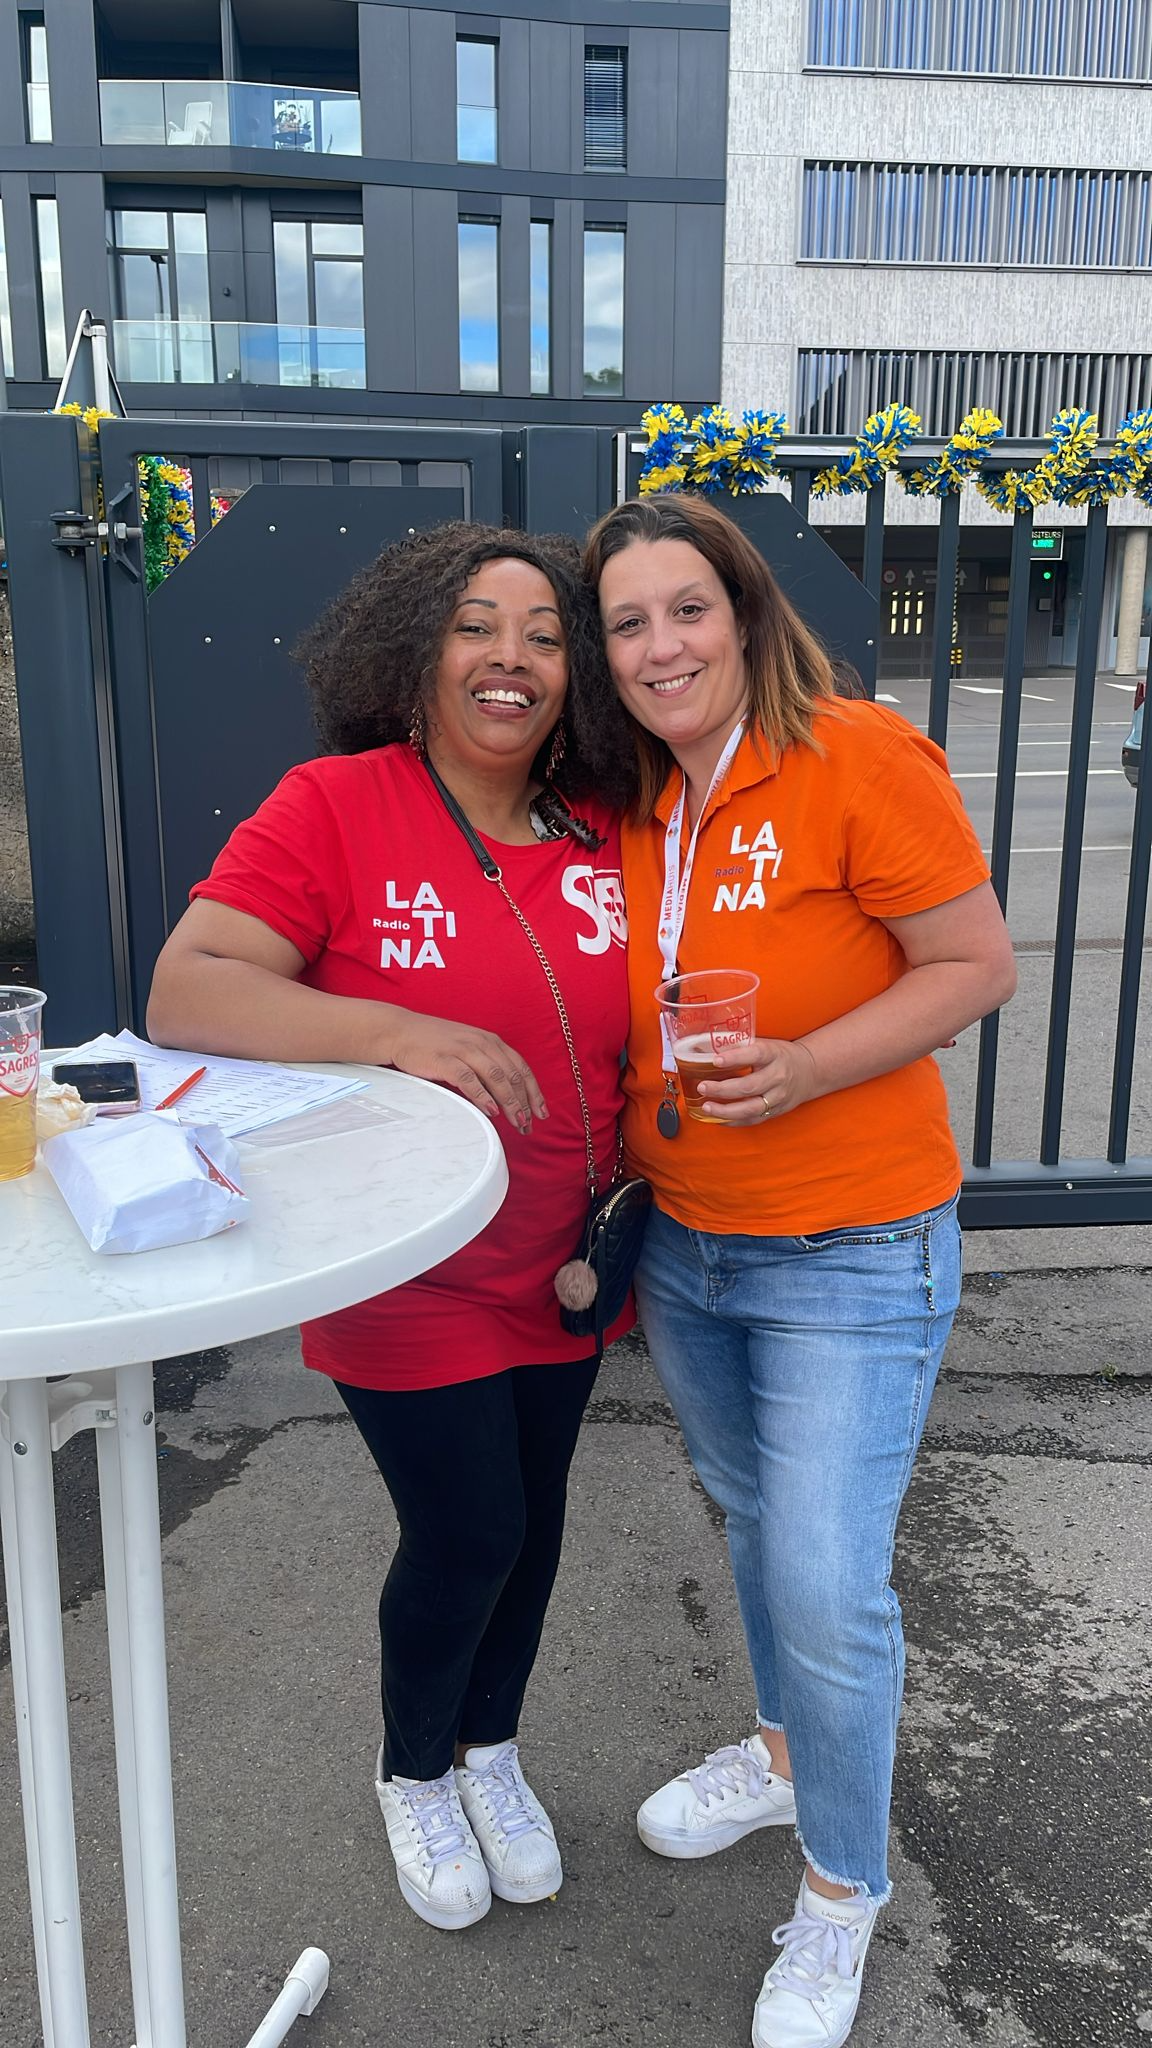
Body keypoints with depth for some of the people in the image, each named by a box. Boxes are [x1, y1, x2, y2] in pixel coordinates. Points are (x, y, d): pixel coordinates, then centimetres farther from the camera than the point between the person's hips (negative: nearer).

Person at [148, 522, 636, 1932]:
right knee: (465, 1534, 5)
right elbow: (185, 992, -24)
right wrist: (399, 1034, -36)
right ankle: (413, 1774, 39)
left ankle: (491, 1747, 48)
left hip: (561, 1270, 5)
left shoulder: (606, 830, -1)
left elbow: (649, 1027, 13)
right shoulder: (334, 809, -15)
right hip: (407, 1278, -5)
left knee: (532, 1516, 18)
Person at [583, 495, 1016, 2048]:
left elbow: (976, 964, -15)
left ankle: (844, 1888, 26)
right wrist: (632, 1159, 4)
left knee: (827, 1585, -2)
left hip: (850, 1251, -6)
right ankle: (785, 1748, 50)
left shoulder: (859, 758, -18)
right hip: (681, 1245, 7)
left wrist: (805, 1068, -26)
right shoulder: (631, 803, 3)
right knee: (755, 1524, 24)